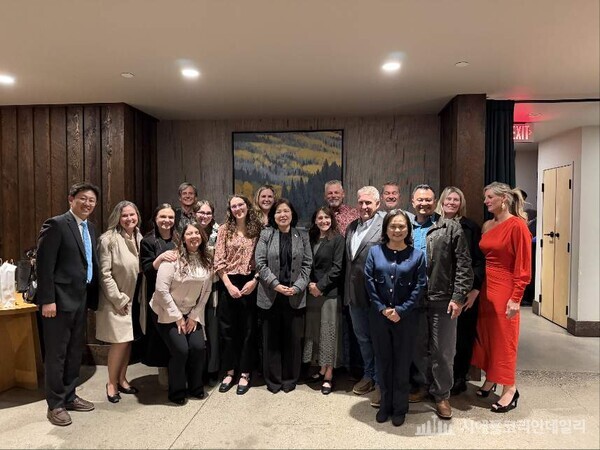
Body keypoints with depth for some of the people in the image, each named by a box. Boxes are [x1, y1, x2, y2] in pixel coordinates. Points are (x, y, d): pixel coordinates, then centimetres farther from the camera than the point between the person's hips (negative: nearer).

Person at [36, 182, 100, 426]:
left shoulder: (90, 227, 12)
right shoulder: (56, 224, -13)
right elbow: (44, 264, -17)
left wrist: (92, 295, 10)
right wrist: (47, 300, -19)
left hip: (82, 298, 8)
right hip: (61, 299, -8)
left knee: (75, 351, 16)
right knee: (57, 353, 4)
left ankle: (69, 396, 31)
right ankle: (55, 405, 18)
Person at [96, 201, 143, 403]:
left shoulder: (139, 238, 4)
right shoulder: (109, 239, -15)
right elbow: (104, 273, -16)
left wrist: (132, 298, 6)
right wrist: (119, 299, -14)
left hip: (133, 299, 6)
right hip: (115, 300, -6)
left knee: (128, 341, 10)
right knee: (120, 342, -4)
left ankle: (122, 379, 27)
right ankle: (111, 383, 16)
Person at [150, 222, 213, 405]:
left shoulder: (206, 262, -1)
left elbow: (206, 291, 2)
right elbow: (161, 289, -16)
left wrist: (194, 316, -4)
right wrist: (177, 317, -13)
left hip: (193, 315, 4)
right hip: (170, 314, -4)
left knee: (198, 347, -12)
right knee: (181, 350, -16)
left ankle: (196, 387, 14)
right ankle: (177, 392, 9)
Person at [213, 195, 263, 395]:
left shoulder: (257, 229, 2)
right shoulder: (224, 230, 4)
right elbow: (219, 261, -1)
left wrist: (254, 281, -11)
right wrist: (229, 285, -9)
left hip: (250, 284, -1)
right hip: (229, 284, 1)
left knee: (248, 329, 6)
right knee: (227, 329, 8)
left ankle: (244, 373, 18)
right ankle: (229, 371, 23)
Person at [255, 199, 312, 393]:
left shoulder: (302, 236, 6)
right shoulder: (266, 235, 2)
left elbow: (307, 264, 4)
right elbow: (260, 263, -4)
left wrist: (297, 287, -9)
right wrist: (276, 285, -13)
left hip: (295, 295, 1)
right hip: (270, 295, -1)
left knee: (293, 338, 7)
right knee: (271, 338, 7)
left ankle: (290, 379, 24)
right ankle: (273, 379, 22)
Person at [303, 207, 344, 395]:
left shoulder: (338, 239, -4)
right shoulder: (311, 238, 11)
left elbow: (337, 267, -10)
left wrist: (320, 286, -13)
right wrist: (309, 284, -5)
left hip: (330, 292, -5)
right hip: (312, 292, 5)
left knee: (328, 331, 0)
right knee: (315, 330, 8)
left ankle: (329, 375, 9)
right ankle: (322, 369, 21)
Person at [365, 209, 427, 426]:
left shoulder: (417, 255, -1)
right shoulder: (375, 251, 1)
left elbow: (420, 286, -5)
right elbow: (369, 281, -3)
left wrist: (401, 310, -13)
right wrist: (382, 308, -11)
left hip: (405, 317, -1)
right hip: (379, 315, 1)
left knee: (402, 362, 9)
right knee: (383, 360, 12)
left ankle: (400, 407, 25)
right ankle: (385, 404, 27)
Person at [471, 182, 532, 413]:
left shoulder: (517, 225, -12)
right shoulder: (487, 225, 8)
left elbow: (523, 266, -14)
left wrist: (515, 298, -16)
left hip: (504, 288, -7)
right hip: (485, 286, 7)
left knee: (503, 337, 3)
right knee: (485, 333, 14)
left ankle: (510, 389, 18)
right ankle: (490, 379, 31)